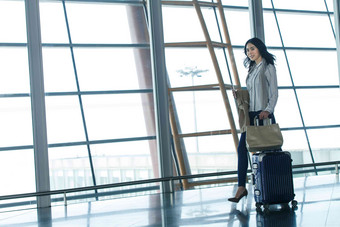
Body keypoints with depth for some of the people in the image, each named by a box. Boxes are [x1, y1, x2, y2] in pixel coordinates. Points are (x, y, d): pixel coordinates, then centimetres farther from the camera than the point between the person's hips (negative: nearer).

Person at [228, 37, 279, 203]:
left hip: (263, 114, -7)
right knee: (242, 148, -4)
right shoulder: (252, 69, 20)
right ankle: (241, 187, -5)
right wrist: (239, 95, 6)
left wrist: (268, 110, -21)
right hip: (251, 114, 7)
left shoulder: (268, 67, -1)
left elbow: (274, 92, -8)